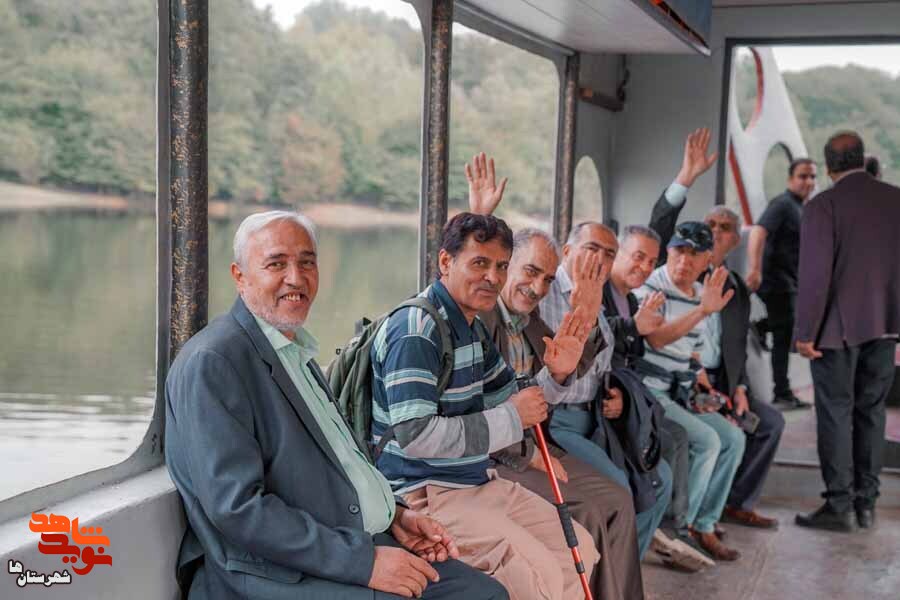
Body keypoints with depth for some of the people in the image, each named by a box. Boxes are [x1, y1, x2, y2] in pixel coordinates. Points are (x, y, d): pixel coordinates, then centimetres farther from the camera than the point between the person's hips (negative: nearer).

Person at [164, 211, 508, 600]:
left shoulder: (297, 349, 17)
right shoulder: (212, 362, -13)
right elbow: (237, 507, -20)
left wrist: (395, 515, 7)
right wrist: (363, 561, -21)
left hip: (362, 542, 9)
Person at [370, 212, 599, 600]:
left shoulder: (472, 327, 12)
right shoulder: (415, 331, -19)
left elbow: (507, 400, 22)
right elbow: (415, 435, -27)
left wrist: (553, 376, 0)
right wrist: (511, 419, -20)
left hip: (480, 480, 10)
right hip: (427, 493, -10)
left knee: (581, 550, 11)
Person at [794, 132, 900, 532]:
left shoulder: (822, 206, -11)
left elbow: (815, 274, -16)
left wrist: (805, 332, -10)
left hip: (839, 327, -4)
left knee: (835, 414, 3)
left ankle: (840, 507, 4)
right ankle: (866, 503, 18)